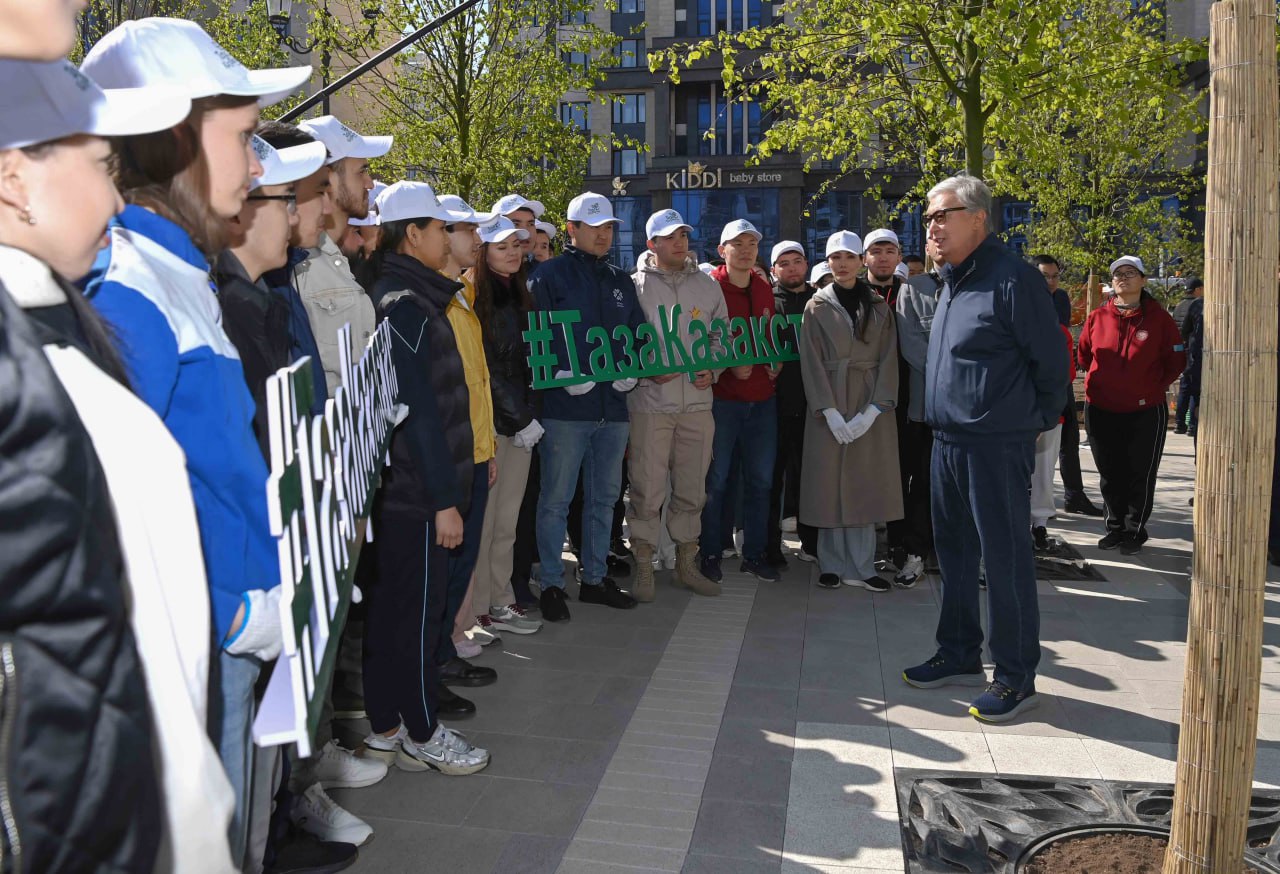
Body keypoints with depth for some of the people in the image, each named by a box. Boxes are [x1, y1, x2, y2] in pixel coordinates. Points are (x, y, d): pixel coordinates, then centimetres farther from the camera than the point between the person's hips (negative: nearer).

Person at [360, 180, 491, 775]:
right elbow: (419, 409, -20)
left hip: (399, 488, 10)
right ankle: (423, 735, 17)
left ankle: (384, 730, 26)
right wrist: (444, 498, -18)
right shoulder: (406, 305, -15)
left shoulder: (404, 297, 15)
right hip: (418, 492, -10)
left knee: (392, 608, 15)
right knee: (417, 612, 2)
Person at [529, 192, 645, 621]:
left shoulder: (621, 281, 17)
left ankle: (594, 578, 27)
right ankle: (551, 585, 11)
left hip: (613, 405, 6)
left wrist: (632, 370, 1)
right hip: (565, 406, -6)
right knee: (556, 500, 0)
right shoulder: (550, 275, -2)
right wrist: (562, 374, -21)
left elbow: (638, 333, 19)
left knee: (604, 497, 14)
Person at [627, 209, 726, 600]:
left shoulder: (707, 285, 10)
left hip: (697, 402, 4)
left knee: (692, 488, 12)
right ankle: (643, 569, 13)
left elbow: (722, 335, 16)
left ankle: (686, 564, 26)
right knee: (647, 489, -1)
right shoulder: (635, 286, -1)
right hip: (649, 402, -4)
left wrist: (712, 369, -1)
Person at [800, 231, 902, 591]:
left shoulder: (879, 306, 8)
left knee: (866, 482, 2)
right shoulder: (817, 306, 5)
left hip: (871, 404, 1)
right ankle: (832, 563, 10)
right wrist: (830, 412, -13)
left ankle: (861, 566, 9)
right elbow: (812, 362, -3)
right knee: (830, 482, 0)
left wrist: (872, 410, -11)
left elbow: (888, 359, 2)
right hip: (830, 404, -1)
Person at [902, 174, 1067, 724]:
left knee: (1005, 560, 0)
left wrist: (1033, 421, 1)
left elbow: (1052, 361, -10)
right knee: (954, 554, 16)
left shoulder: (1012, 279, -14)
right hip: (948, 442, 9)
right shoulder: (952, 283, 14)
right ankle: (960, 656, 31)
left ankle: (1016, 678, 14)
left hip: (997, 447, -9)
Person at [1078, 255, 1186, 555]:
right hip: (1100, 411, 2)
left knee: (1140, 475, 6)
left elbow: (1176, 360, 2)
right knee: (1110, 474, 12)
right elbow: (1084, 355, 15)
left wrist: (1154, 387, -1)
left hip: (1145, 412, -2)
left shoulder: (1158, 317, -4)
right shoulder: (1097, 317, 1)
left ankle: (1134, 531, 19)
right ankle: (1115, 527, 27)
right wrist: (1102, 382, 9)